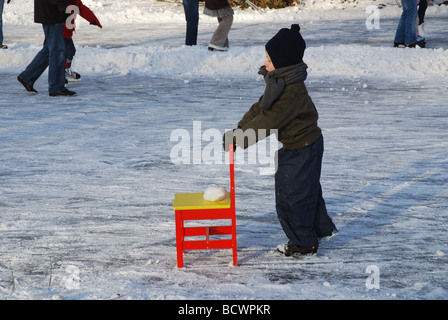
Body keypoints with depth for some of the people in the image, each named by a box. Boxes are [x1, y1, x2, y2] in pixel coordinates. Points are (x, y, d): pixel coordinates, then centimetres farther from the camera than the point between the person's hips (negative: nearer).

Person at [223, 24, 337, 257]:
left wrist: (238, 140, -27)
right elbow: (260, 108, 10)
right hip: (297, 147, 10)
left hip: (301, 151, -10)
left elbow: (268, 122, -31)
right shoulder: (280, 83, 4)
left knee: (292, 196, 1)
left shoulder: (291, 91, -29)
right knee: (307, 191, 24)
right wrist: (239, 129, 1)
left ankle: (304, 244, 16)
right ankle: (321, 228, 40)